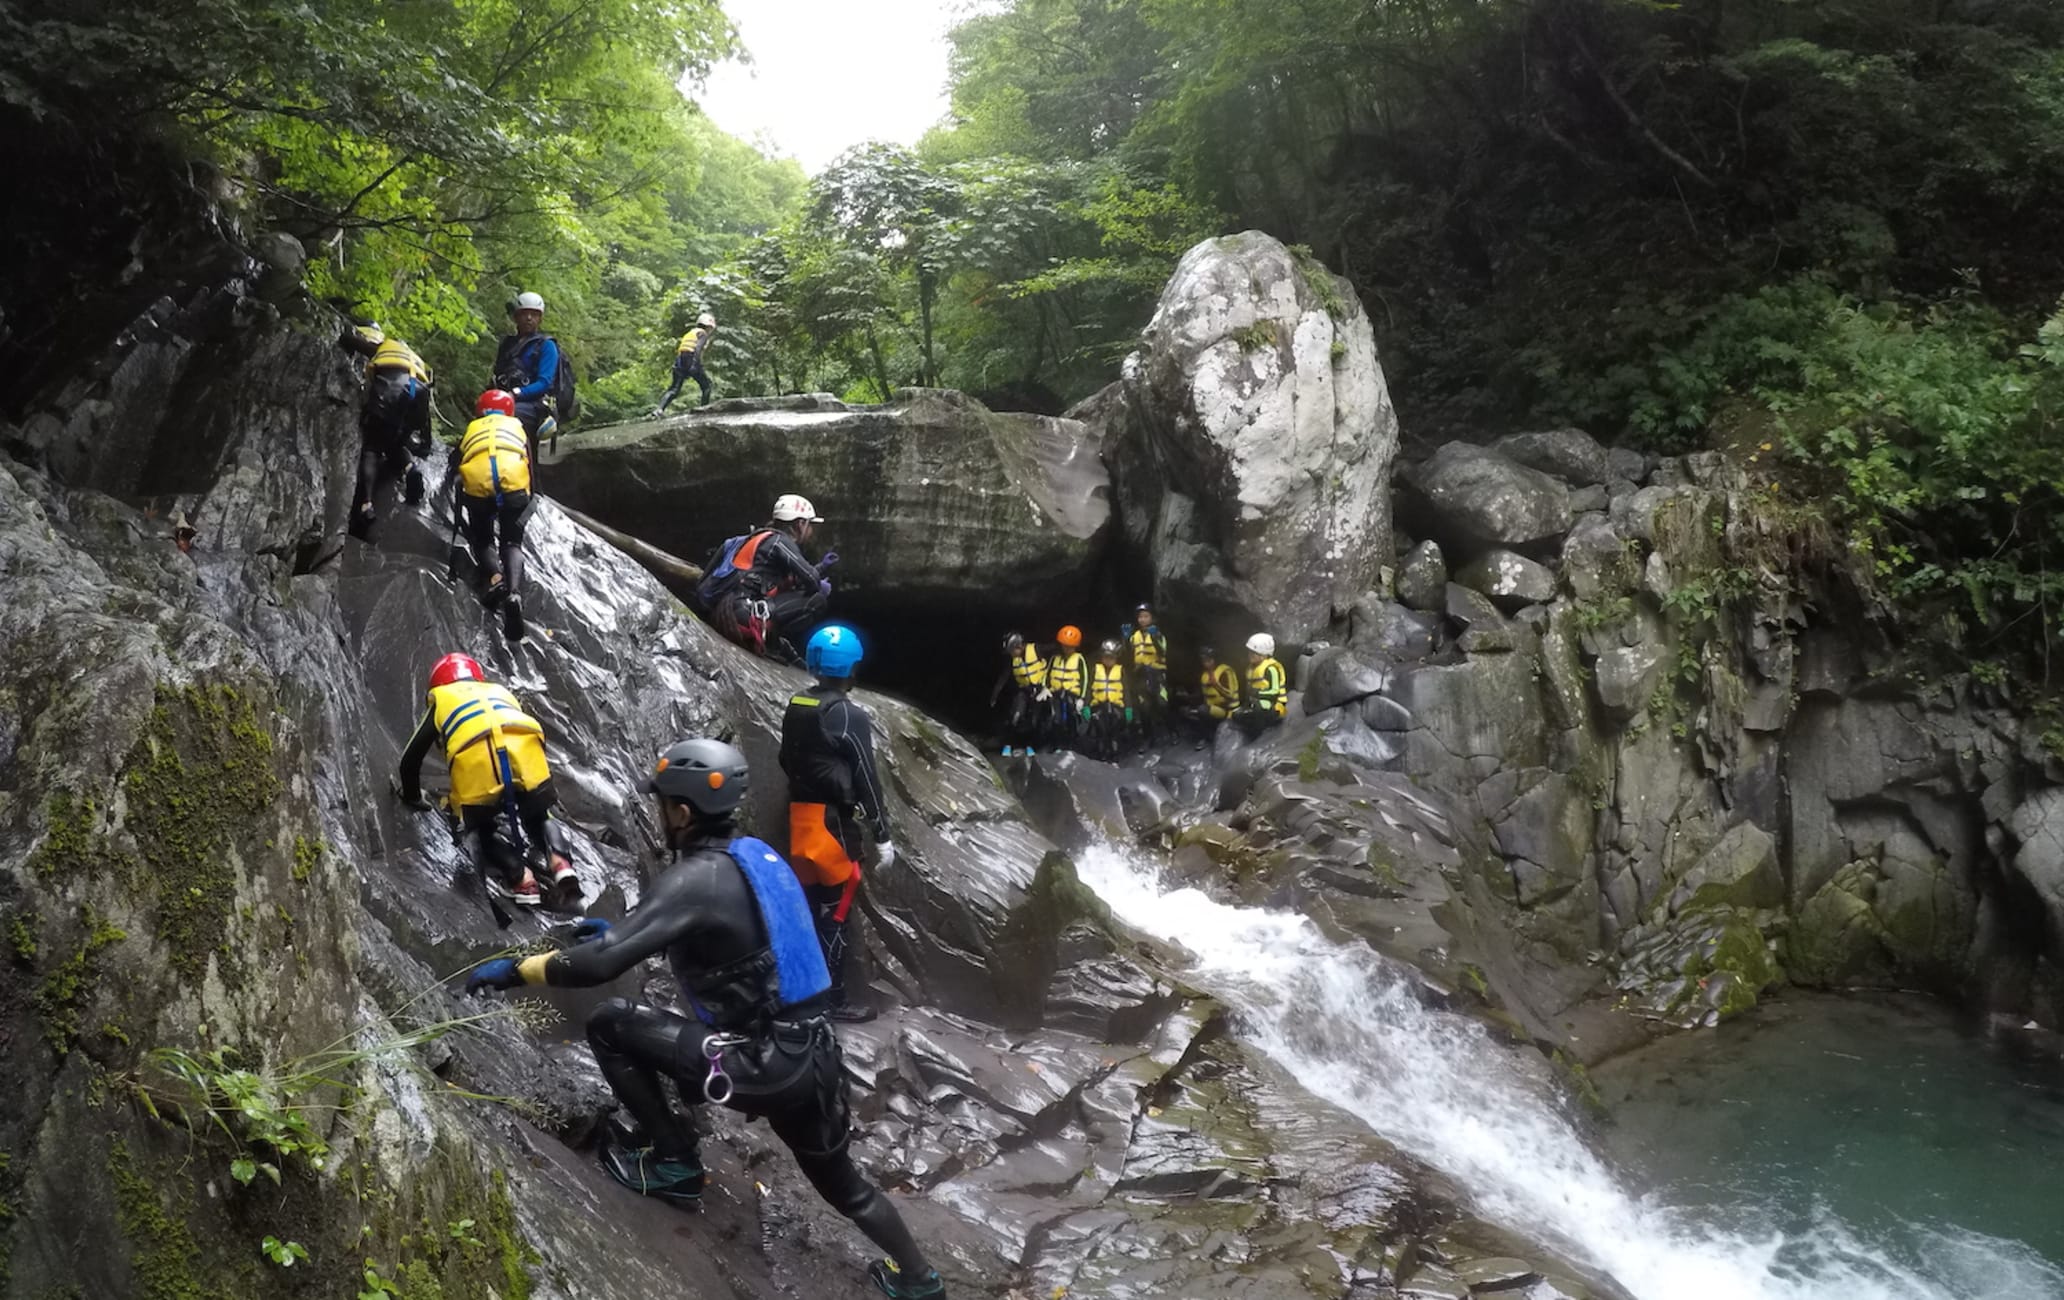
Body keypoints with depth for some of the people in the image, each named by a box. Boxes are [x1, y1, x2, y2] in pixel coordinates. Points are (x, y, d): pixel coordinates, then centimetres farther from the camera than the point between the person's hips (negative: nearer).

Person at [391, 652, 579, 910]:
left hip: (474, 758, -2)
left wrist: (412, 797, 55)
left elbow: (411, 758, 36)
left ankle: (521, 878, -2)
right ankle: (560, 864, -2)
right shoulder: (500, 691, 42)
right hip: (525, 748, 2)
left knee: (481, 826, 20)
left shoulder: (440, 699, 35)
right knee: (538, 816, 24)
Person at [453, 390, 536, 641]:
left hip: (477, 486, 0)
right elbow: (529, 464, 32)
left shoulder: (473, 428, 30)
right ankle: (514, 592, -20)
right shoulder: (516, 426, 31)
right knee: (512, 543, 9)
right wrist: (528, 496, 47)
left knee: (482, 539, 21)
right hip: (514, 485, 0)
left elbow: (455, 460, 41)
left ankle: (493, 576, -11)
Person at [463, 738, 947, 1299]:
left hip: (758, 1064, -8)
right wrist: (620, 930, 33)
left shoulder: (696, 877, -17)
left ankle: (672, 1160, 13)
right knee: (839, 1180, 30)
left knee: (610, 1025, 2)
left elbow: (601, 963, -23)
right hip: (813, 1053, 9)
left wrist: (515, 970, -9)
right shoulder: (755, 855, 9)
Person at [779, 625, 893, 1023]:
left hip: (800, 815, 7)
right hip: (834, 820, -7)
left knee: (808, 907, 16)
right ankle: (833, 1000, 4)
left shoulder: (795, 707, 6)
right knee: (834, 914, -1)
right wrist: (882, 834, -10)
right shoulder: (850, 716, -16)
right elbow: (866, 778, -15)